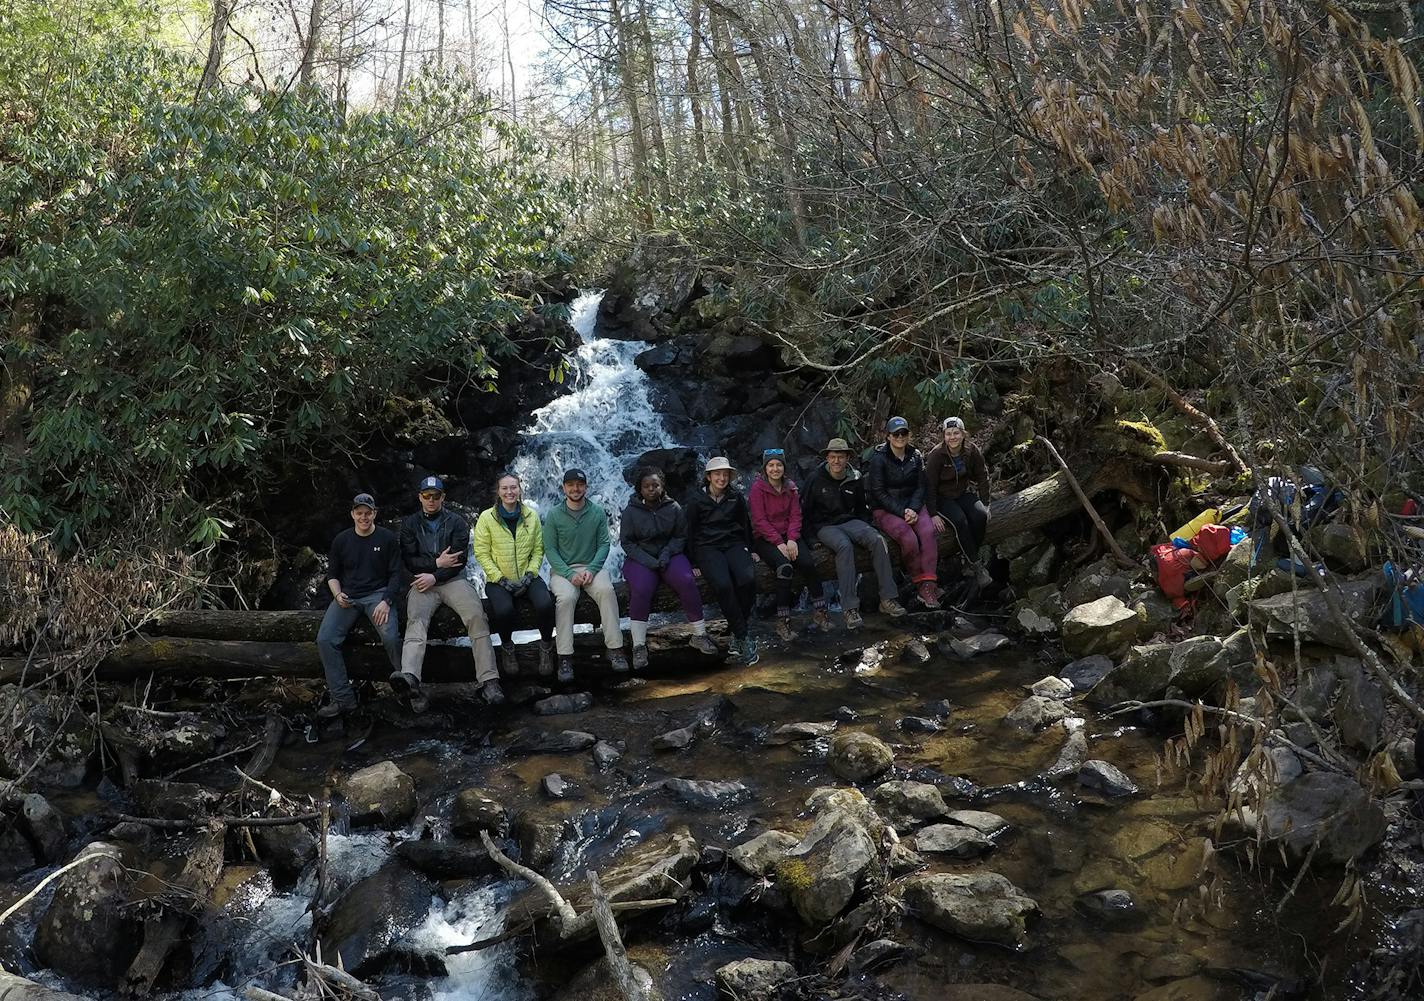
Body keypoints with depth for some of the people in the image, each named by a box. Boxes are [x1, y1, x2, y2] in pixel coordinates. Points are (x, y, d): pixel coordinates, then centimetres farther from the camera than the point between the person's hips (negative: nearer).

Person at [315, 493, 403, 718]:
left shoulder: (387, 538, 3)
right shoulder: (341, 540, 11)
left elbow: (395, 574, 2)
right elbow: (332, 573, 17)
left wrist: (386, 601, -13)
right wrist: (337, 594, -4)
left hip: (378, 594, -3)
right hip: (347, 597, 3)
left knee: (391, 637, -30)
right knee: (325, 639, -20)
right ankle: (342, 697, -13)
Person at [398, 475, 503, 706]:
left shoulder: (457, 523, 11)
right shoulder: (410, 524, 15)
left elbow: (459, 560, 0)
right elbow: (409, 560, 6)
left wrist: (435, 576, -13)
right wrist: (437, 563, -8)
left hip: (453, 579, 0)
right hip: (423, 581, 0)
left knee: (477, 616, -27)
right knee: (416, 622, -29)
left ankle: (488, 680, -33)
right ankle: (410, 679, -55)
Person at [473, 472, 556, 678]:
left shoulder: (531, 516, 5)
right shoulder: (486, 518, -2)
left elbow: (538, 550, 6)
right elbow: (482, 553, -4)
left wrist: (529, 575, -9)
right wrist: (501, 579, -13)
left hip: (527, 578, 2)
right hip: (498, 580, -2)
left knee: (545, 604, -29)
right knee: (504, 610, -33)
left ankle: (546, 646, -1)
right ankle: (506, 646, 0)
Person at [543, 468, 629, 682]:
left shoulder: (598, 513, 4)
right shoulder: (554, 515, 0)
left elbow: (604, 544, 1)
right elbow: (550, 549, -4)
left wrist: (591, 569, -17)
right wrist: (570, 574, -17)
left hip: (592, 566, 1)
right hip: (562, 569, -1)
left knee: (606, 590, -31)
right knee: (566, 597, -33)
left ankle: (615, 649, -27)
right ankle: (565, 657, -30)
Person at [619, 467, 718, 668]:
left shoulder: (673, 508, 3)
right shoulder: (630, 512, -2)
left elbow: (681, 536, 8)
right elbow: (627, 542, -2)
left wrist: (667, 553, -12)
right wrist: (650, 562, -15)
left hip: (669, 554, 2)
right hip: (641, 559, -1)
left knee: (686, 582, -28)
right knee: (641, 589, -32)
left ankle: (699, 636, -13)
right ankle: (639, 647, -24)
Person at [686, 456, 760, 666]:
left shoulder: (736, 497, 10)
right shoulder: (696, 499, 2)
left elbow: (746, 525, 19)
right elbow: (691, 531, 4)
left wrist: (749, 550, 14)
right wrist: (695, 562, 0)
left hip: (734, 544, 2)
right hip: (708, 548, -2)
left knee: (748, 578, -31)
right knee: (723, 584, -33)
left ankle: (737, 636, -14)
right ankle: (744, 638, -24)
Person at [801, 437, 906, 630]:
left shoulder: (855, 480, 8)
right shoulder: (816, 480, -4)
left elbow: (862, 509, 23)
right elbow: (804, 511, 1)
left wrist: (865, 527, 7)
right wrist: (811, 536, -7)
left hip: (850, 521, 4)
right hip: (824, 526, -4)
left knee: (878, 540, -25)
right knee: (845, 546, -37)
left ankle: (887, 599, -24)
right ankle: (850, 608, -40)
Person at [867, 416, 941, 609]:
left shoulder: (915, 456, 8)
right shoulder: (879, 458, -7)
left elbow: (920, 487, 8)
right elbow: (879, 492, -10)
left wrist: (913, 509, -10)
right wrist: (901, 512, -17)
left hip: (912, 505, 4)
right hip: (885, 509, -4)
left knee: (928, 532, -27)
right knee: (909, 538, -30)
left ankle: (928, 585, -28)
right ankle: (920, 583, -14)